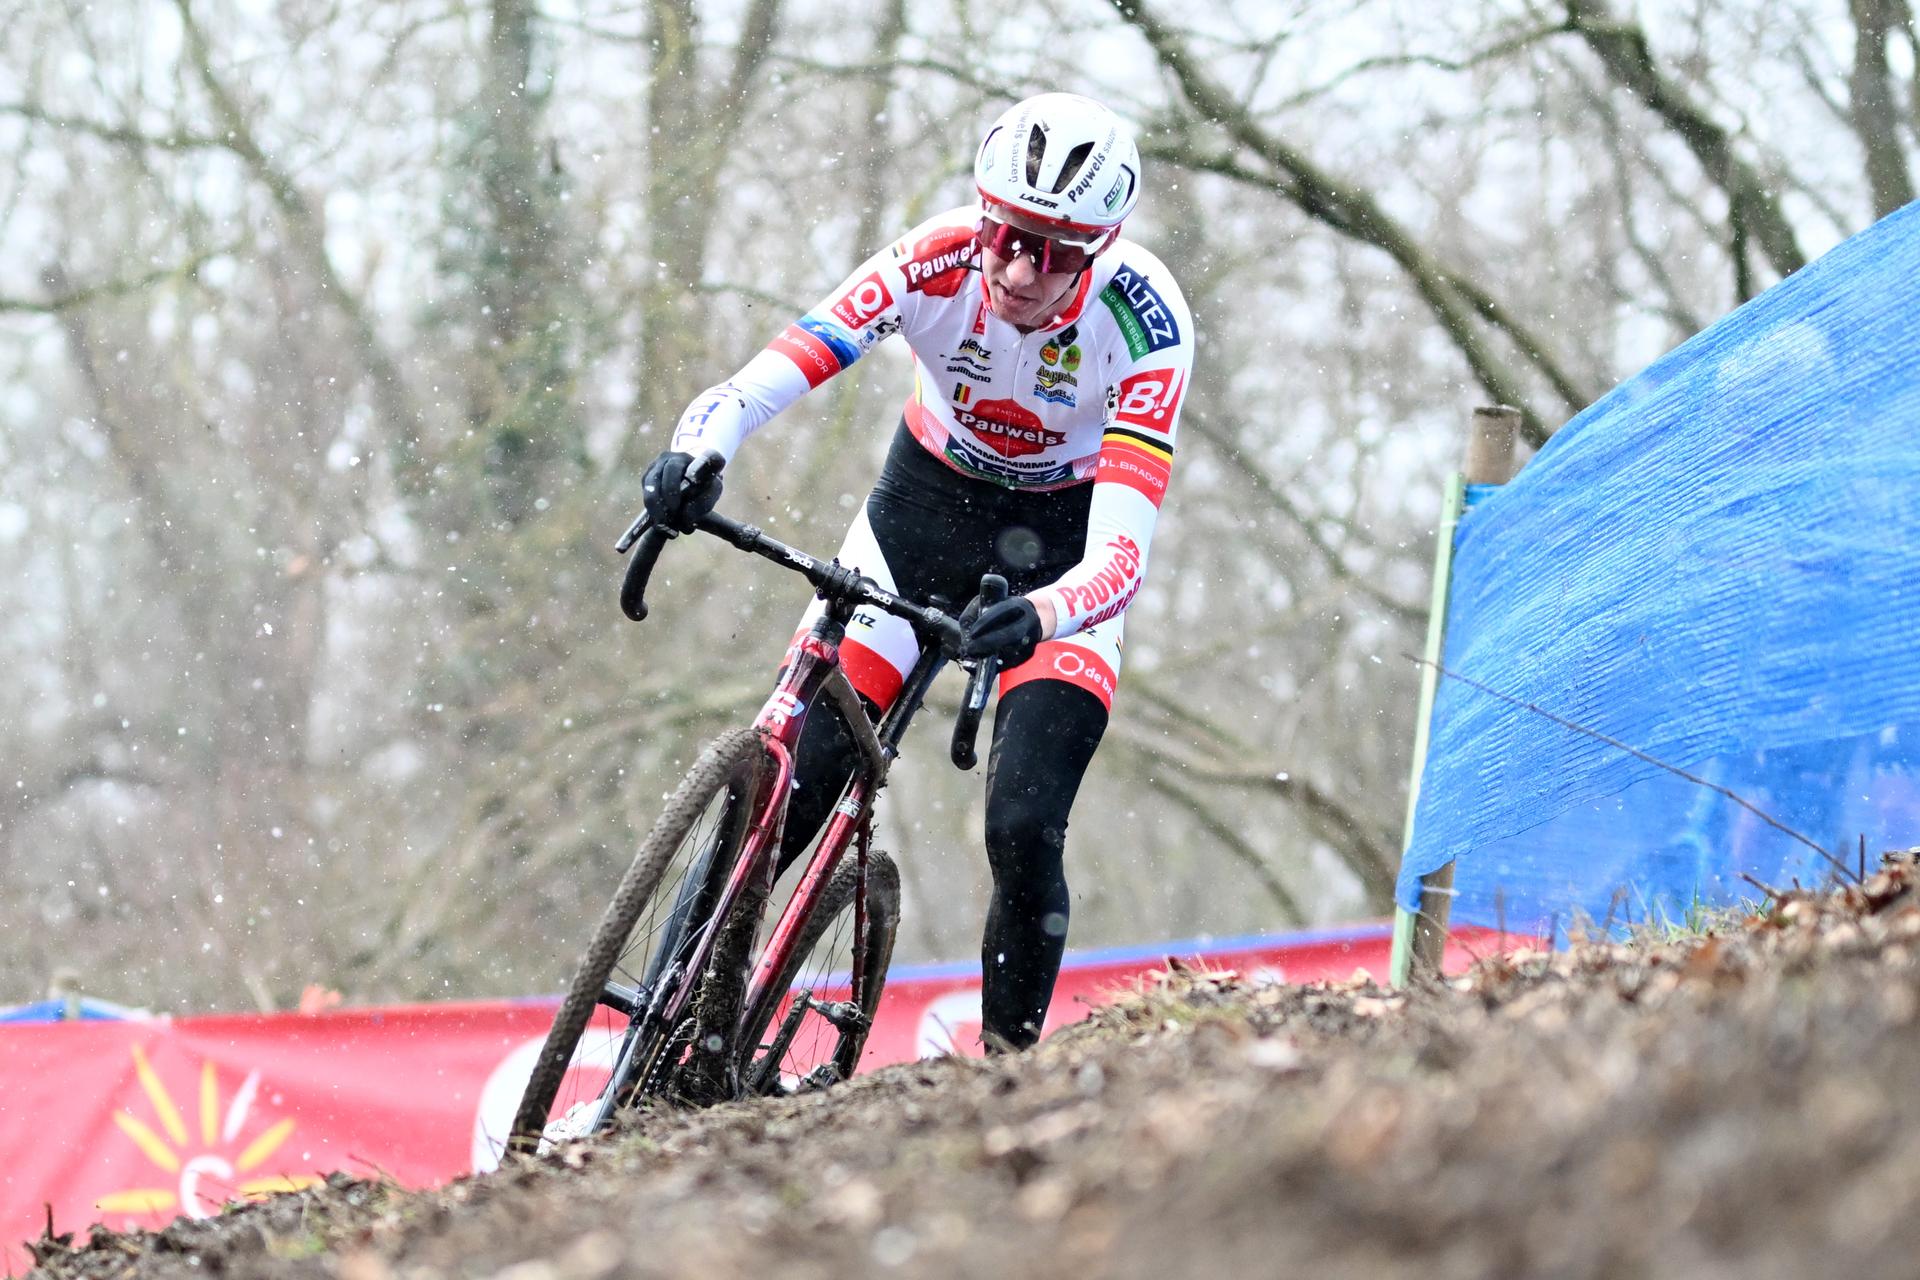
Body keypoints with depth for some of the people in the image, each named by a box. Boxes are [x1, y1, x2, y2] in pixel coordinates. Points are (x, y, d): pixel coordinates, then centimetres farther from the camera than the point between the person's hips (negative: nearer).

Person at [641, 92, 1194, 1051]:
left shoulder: (1141, 321, -30)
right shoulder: (939, 261, -26)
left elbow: (1122, 553, -37)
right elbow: (772, 373, -35)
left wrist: (1038, 616, -58)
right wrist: (693, 454, -56)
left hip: (1061, 547, -2)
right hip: (928, 498, 2)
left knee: (1024, 833, -18)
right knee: (781, 796, -9)